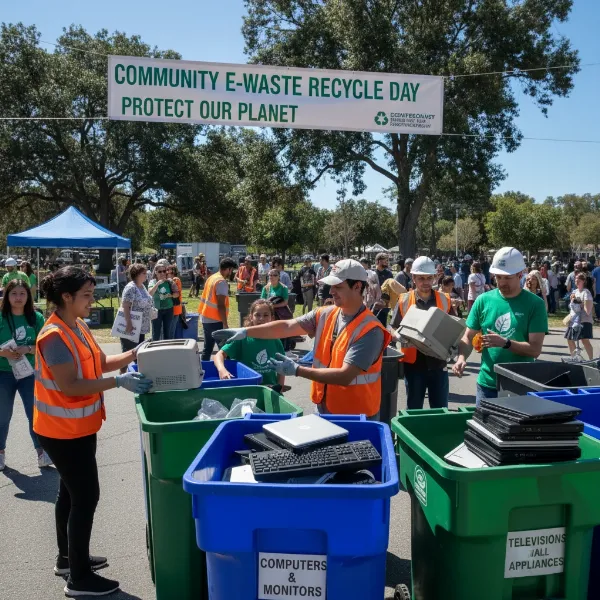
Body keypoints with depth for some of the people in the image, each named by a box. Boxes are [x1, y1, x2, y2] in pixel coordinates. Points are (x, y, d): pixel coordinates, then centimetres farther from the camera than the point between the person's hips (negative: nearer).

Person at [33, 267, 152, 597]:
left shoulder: (78, 327, 5)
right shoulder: (54, 336, -24)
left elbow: (97, 364, 9)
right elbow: (69, 386, -28)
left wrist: (132, 355, -4)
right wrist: (119, 381, -30)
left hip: (77, 427, 10)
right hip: (64, 431, -10)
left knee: (71, 492, 20)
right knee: (86, 497, -2)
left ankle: (68, 558, 36)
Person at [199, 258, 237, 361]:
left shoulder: (212, 278, 13)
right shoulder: (222, 281, -15)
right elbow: (221, 305, -21)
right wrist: (225, 324, -19)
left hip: (206, 318, 9)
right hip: (215, 320, -9)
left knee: (207, 348, 13)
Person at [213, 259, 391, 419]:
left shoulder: (370, 330, -23)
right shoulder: (325, 315, -1)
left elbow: (345, 376, -28)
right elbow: (286, 327, -5)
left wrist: (297, 370, -27)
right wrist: (246, 331, -16)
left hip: (356, 417, -6)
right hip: (324, 409, 6)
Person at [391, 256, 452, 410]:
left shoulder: (444, 300, 3)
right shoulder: (404, 301, -2)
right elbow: (393, 329, 3)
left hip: (438, 363, 1)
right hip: (413, 363, -1)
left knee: (440, 410, 10)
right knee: (413, 409, 10)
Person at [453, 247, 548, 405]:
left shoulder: (535, 304, -5)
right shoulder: (483, 300, 1)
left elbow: (535, 349, -10)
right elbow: (468, 337, 5)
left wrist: (505, 343, -24)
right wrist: (461, 357, -14)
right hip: (487, 384, 2)